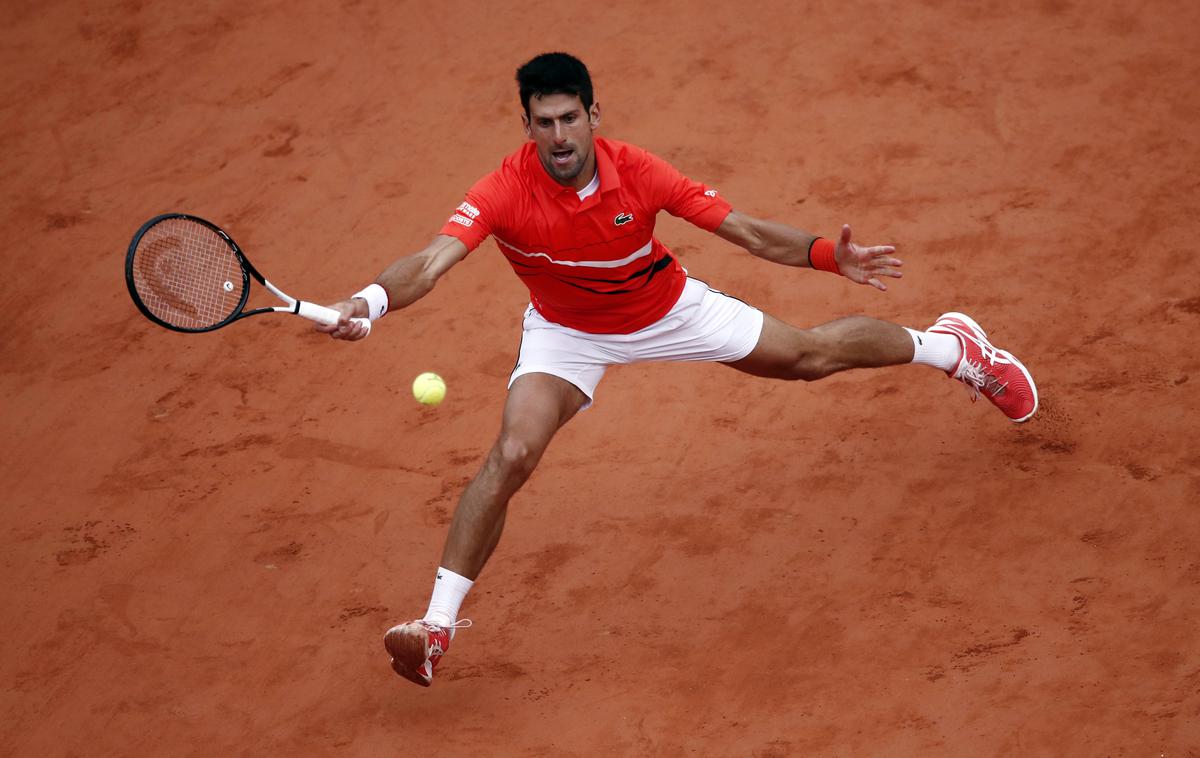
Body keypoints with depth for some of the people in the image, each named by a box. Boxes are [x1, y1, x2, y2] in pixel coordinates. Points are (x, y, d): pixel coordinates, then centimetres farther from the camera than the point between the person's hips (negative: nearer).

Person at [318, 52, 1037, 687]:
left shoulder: (638, 171, -30)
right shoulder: (504, 193, -34)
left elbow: (747, 231, -23)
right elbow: (433, 261, -47)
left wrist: (830, 255, -37)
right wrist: (373, 298, -68)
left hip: (667, 310, 1)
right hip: (567, 333, -1)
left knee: (811, 354, 10)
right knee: (511, 456, -23)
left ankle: (950, 345, 42)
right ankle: (438, 624, -14)